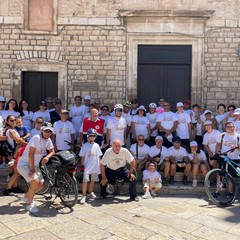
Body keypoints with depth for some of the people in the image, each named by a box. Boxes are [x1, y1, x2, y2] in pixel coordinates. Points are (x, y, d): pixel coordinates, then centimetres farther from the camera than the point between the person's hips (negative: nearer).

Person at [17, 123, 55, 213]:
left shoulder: (48, 140, 0)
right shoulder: (37, 138, -23)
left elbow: (52, 151, 9)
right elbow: (31, 153, -25)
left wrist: (47, 157, -15)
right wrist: (32, 169, -24)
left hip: (35, 165, 8)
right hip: (24, 164, -8)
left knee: (41, 184, 6)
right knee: (35, 181, -24)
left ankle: (26, 197, 31)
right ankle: (30, 204, -6)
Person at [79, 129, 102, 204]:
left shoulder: (96, 145, 9)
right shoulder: (85, 145, -2)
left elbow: (99, 156, 13)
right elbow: (82, 156, -2)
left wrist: (100, 165, 10)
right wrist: (82, 165, -8)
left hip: (95, 166, 4)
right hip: (87, 166, -4)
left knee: (93, 180, 15)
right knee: (85, 180, -13)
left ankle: (90, 192, 35)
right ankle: (84, 196, -9)